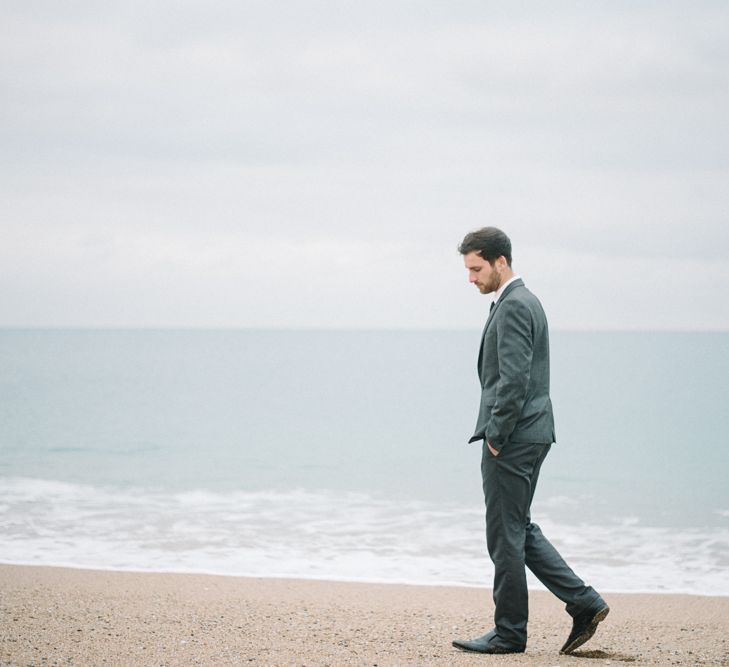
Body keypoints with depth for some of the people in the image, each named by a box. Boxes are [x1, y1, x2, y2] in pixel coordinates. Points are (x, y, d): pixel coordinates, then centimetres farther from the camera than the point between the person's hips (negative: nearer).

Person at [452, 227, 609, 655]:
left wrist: (495, 436, -16)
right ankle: (584, 604, 12)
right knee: (520, 530, 15)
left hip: (512, 440, -11)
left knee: (506, 536, -1)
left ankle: (509, 634, 7)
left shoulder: (513, 306, -16)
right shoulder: (525, 301, 17)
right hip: (528, 435, 11)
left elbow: (514, 380, -23)